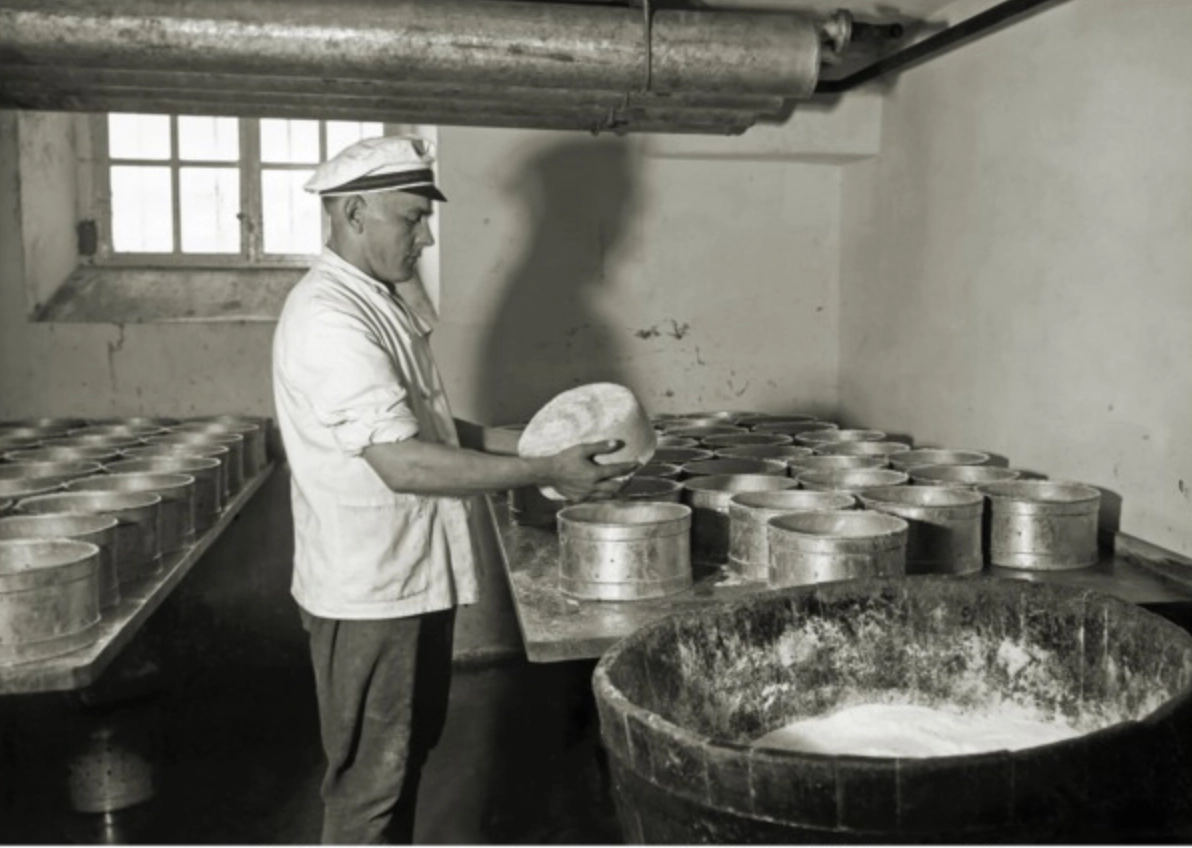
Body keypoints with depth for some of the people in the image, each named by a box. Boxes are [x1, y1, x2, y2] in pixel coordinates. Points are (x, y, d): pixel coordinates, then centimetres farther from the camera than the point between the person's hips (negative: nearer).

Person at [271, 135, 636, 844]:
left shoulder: (378, 303, 11)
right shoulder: (330, 319, -22)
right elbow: (402, 463, -28)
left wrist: (525, 442, 6)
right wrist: (546, 473, -25)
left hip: (415, 579, 10)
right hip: (370, 593, -10)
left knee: (408, 754, 23)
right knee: (370, 778, 7)